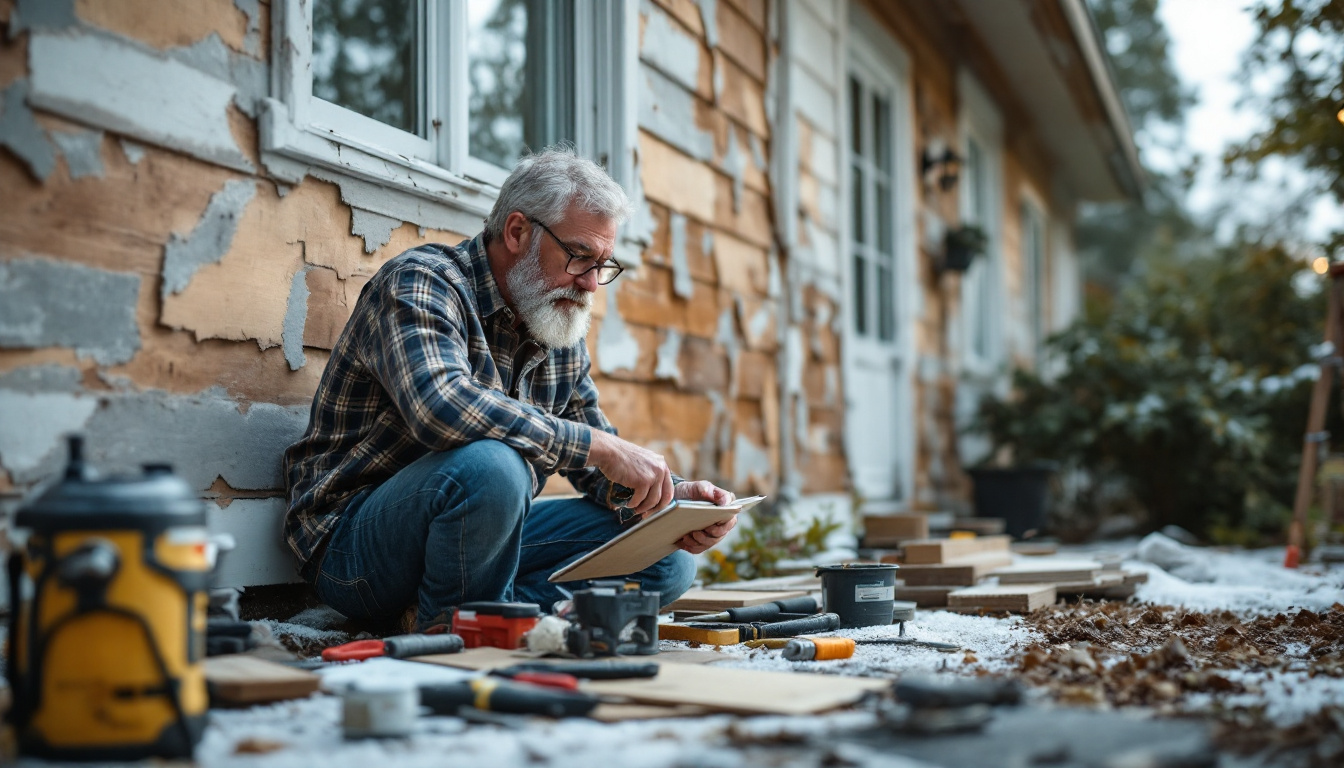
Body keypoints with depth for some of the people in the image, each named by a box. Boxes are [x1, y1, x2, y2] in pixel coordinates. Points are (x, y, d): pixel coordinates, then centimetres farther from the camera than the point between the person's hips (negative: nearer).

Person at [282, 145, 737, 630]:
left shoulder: (562, 335, 8)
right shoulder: (418, 284, -15)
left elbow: (600, 471, 13)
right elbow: (443, 408, -35)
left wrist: (671, 496, -9)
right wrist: (601, 446, -32)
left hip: (484, 542, 7)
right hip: (353, 544, -7)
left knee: (667, 557, -3)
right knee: (489, 465, -37)